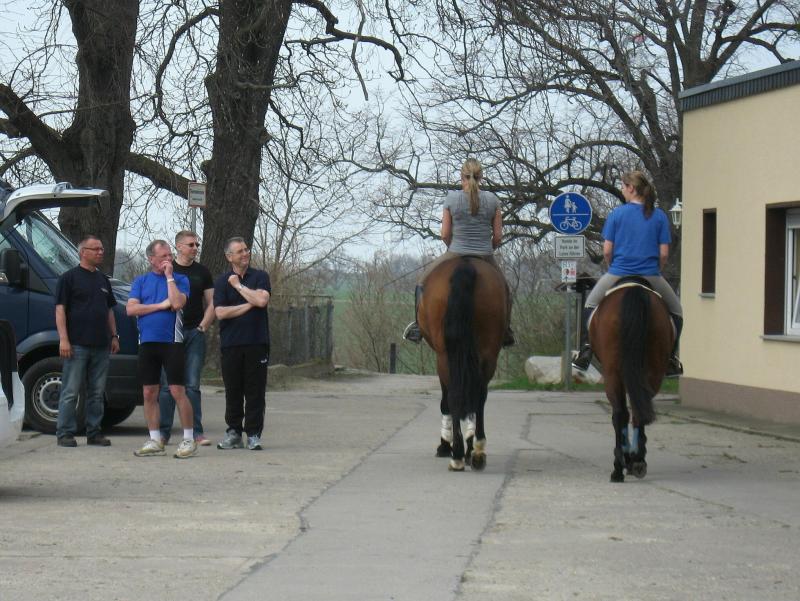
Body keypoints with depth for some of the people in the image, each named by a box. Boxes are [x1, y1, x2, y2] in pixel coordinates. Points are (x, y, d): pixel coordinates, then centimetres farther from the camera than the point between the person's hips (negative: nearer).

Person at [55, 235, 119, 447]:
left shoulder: (103, 279, 18)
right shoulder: (69, 277, -2)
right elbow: (60, 310, -7)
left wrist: (114, 336, 15)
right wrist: (63, 339, -14)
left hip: (101, 345, 6)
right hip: (77, 344, -6)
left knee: (97, 393, 8)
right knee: (70, 392, -4)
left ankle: (94, 432, 14)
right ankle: (65, 433, -1)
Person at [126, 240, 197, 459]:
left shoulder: (180, 280, 5)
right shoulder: (141, 281, 13)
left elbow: (177, 303, -14)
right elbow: (131, 309, 0)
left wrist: (169, 276, -7)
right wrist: (161, 305, -6)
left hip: (171, 341, -4)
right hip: (147, 342, 4)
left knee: (177, 391, -7)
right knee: (149, 393, 5)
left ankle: (189, 440, -1)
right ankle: (155, 441, 12)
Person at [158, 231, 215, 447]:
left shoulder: (202, 272, 12)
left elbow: (211, 304, 11)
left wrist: (202, 327, -2)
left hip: (195, 333, 1)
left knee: (192, 385, 0)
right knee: (167, 384, -1)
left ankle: (196, 432, 0)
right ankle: (163, 432, 3)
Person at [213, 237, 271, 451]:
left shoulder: (260, 277, 7)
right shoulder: (222, 282, 7)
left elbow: (262, 300, -12)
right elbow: (220, 312, -4)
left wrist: (239, 286, -3)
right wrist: (249, 305, -5)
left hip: (257, 342, -1)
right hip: (231, 343, 1)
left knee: (255, 391, -1)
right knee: (233, 391, 4)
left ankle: (253, 434, 4)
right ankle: (233, 432, 12)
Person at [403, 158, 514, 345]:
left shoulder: (451, 199, -6)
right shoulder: (492, 200, -3)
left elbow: (445, 234, -3)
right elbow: (498, 236, 0)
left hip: (455, 255, -1)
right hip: (486, 258, 1)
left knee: (423, 280, 23)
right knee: (504, 290, 30)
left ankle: (417, 326, 18)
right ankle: (505, 332, 31)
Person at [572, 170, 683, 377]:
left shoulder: (617, 214, -1)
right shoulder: (659, 216, 1)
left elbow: (607, 250, -2)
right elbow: (664, 254, -2)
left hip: (618, 274, 0)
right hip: (650, 276, 0)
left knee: (591, 304, 26)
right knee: (675, 311, 22)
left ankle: (585, 352, 17)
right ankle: (671, 361, 13)